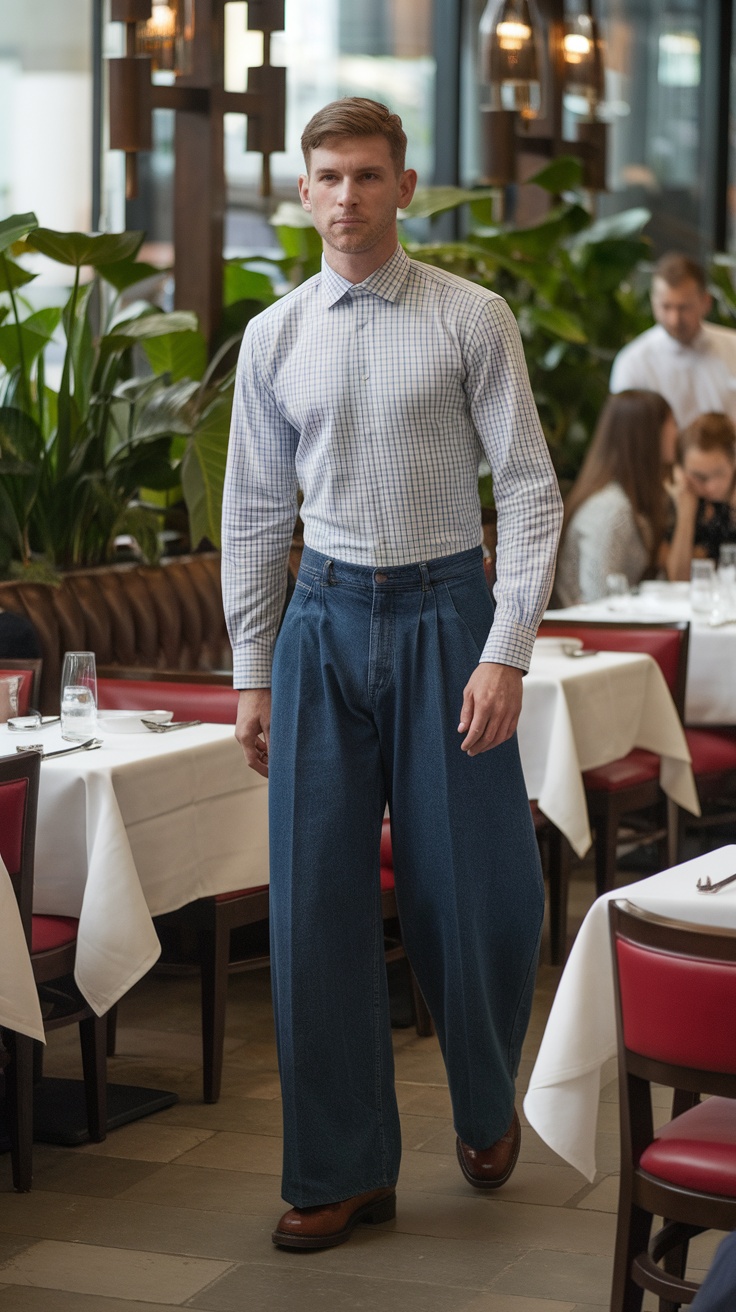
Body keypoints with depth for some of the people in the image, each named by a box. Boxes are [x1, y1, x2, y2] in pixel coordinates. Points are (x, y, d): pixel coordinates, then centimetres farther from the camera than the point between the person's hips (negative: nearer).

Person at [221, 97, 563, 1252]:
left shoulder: (472, 321, -2)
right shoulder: (275, 338, 7)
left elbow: (530, 488, -4)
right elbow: (254, 511, 12)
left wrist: (507, 650, -12)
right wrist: (253, 672, 9)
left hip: (444, 614, -3)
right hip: (324, 619, 3)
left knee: (479, 893, 1)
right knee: (316, 899, 2)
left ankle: (486, 1108, 31)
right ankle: (344, 1169, 14)